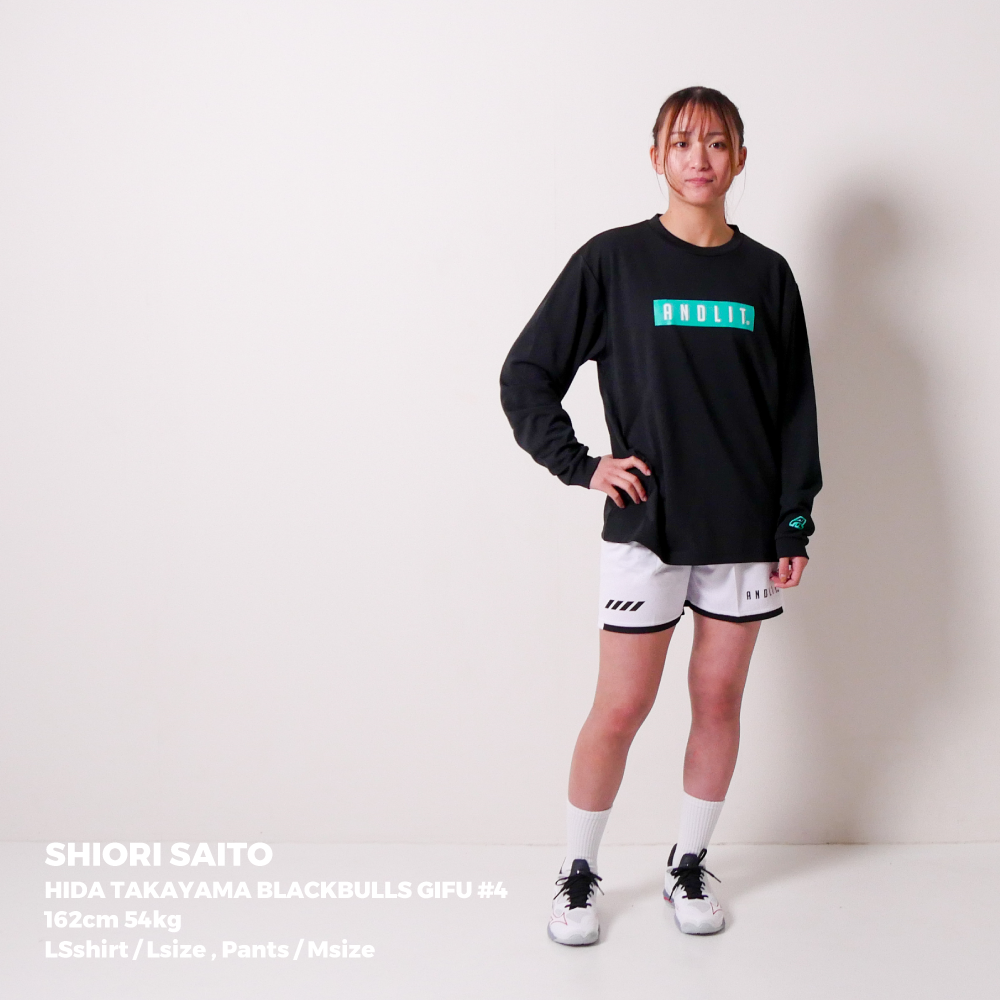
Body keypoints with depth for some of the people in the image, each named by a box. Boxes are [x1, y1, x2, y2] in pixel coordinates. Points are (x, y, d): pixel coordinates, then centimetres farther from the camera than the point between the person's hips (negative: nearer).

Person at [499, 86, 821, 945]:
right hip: (647, 525, -3)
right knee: (621, 709, 0)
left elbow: (795, 409, 8)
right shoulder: (614, 261, -2)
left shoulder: (767, 275, 6)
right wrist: (582, 465, -7)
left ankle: (690, 865, 28)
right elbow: (525, 375, 1)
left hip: (744, 528, 3)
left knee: (719, 701, 10)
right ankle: (578, 874, 19)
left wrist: (795, 525, 3)